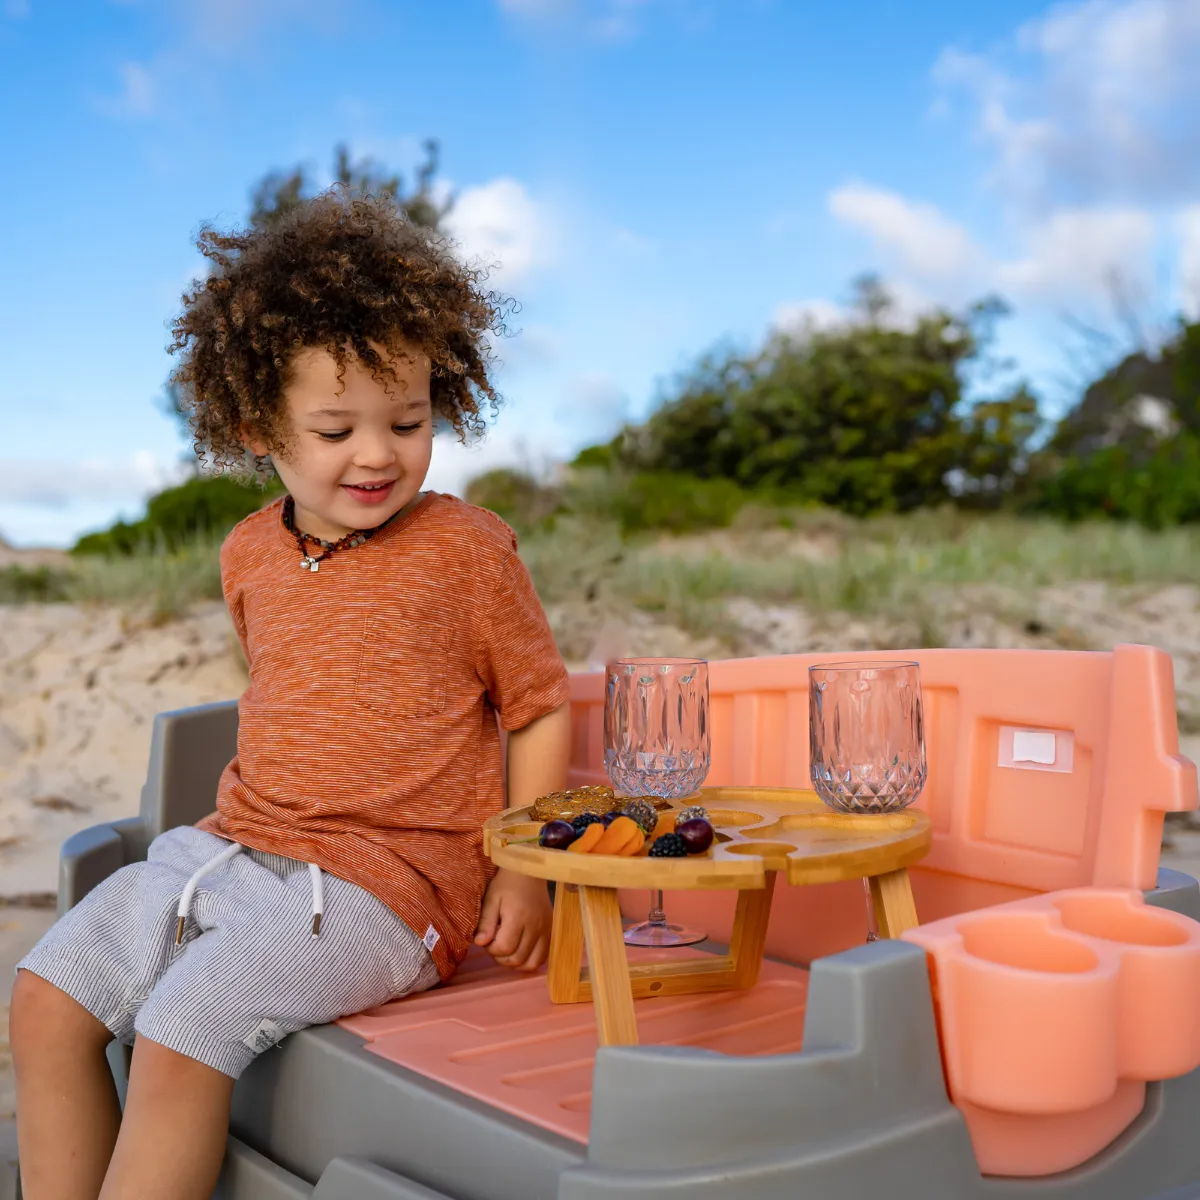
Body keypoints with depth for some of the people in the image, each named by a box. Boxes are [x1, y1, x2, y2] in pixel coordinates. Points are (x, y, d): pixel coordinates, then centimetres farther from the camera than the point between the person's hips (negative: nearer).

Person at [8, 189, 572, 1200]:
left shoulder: (466, 549, -8)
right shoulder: (251, 555, 9)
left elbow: (541, 708, -1)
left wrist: (524, 869, -9)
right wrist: (247, 819, 15)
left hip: (383, 879, -6)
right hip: (233, 847, 7)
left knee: (181, 1035, -23)